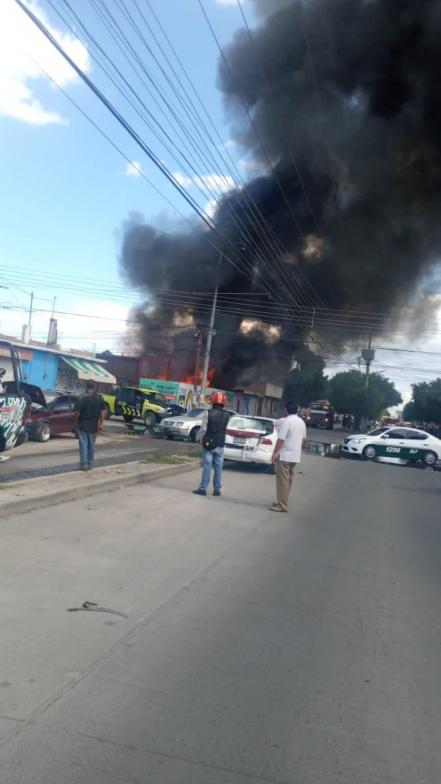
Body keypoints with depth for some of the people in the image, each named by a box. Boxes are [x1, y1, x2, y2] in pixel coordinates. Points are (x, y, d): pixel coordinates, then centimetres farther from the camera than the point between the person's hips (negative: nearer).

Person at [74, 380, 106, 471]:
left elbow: (77, 412, -15)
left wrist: (77, 420, 6)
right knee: (92, 444, 14)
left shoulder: (82, 398, -13)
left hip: (82, 425, -3)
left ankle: (84, 464, 3)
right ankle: (90, 463, 20)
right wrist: (100, 424, 5)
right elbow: (103, 412, -2)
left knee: (84, 444, 3)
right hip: (94, 425, 3)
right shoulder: (99, 398, -3)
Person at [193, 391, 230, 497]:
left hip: (208, 444, -2)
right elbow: (224, 430, 7)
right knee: (218, 468, 8)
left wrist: (202, 441, 3)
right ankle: (217, 489, 12)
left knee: (207, 467, 0)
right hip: (220, 445, 2)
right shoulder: (226, 415, 0)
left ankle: (203, 489, 2)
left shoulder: (208, 413, -10)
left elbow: (203, 429, -8)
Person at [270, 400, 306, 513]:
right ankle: (283, 502, 21)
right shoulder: (301, 422, 10)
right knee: (288, 480, 14)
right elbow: (303, 439, 18)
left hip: (284, 456, -8)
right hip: (295, 456, 8)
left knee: (282, 480, -5)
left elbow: (281, 439, -19)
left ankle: (282, 505, -4)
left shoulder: (286, 421, -16)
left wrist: (274, 453, -10)